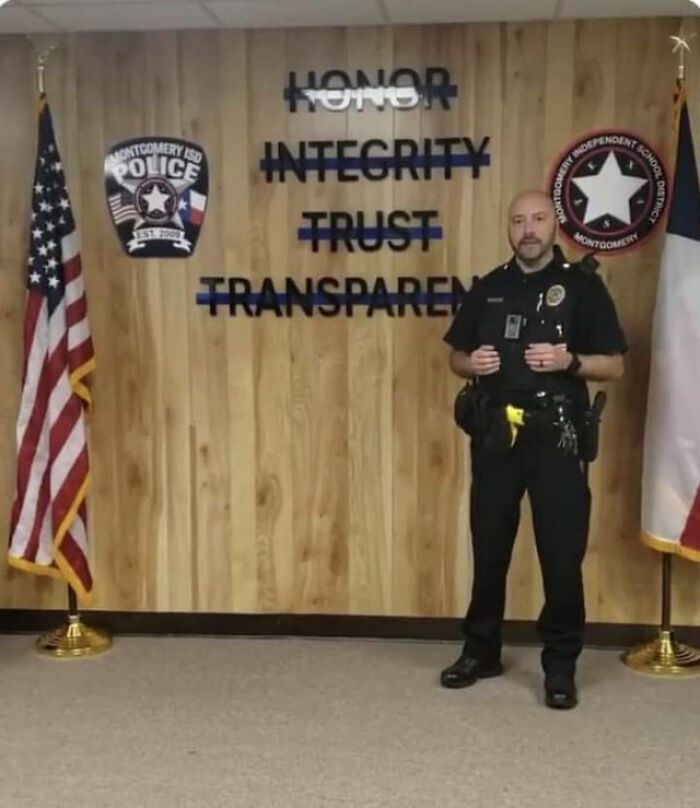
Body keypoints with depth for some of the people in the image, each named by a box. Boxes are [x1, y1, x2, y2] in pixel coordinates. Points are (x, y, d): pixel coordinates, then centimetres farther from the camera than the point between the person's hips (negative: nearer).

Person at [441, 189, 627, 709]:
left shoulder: (582, 285, -1)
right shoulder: (488, 289, 10)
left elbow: (614, 366, -2)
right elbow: (456, 358, 16)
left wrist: (569, 361, -20)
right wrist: (472, 363, -7)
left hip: (557, 438, -3)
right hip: (496, 436, 3)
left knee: (562, 555, 1)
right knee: (489, 549, 12)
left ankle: (561, 666, 15)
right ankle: (481, 651, 28)